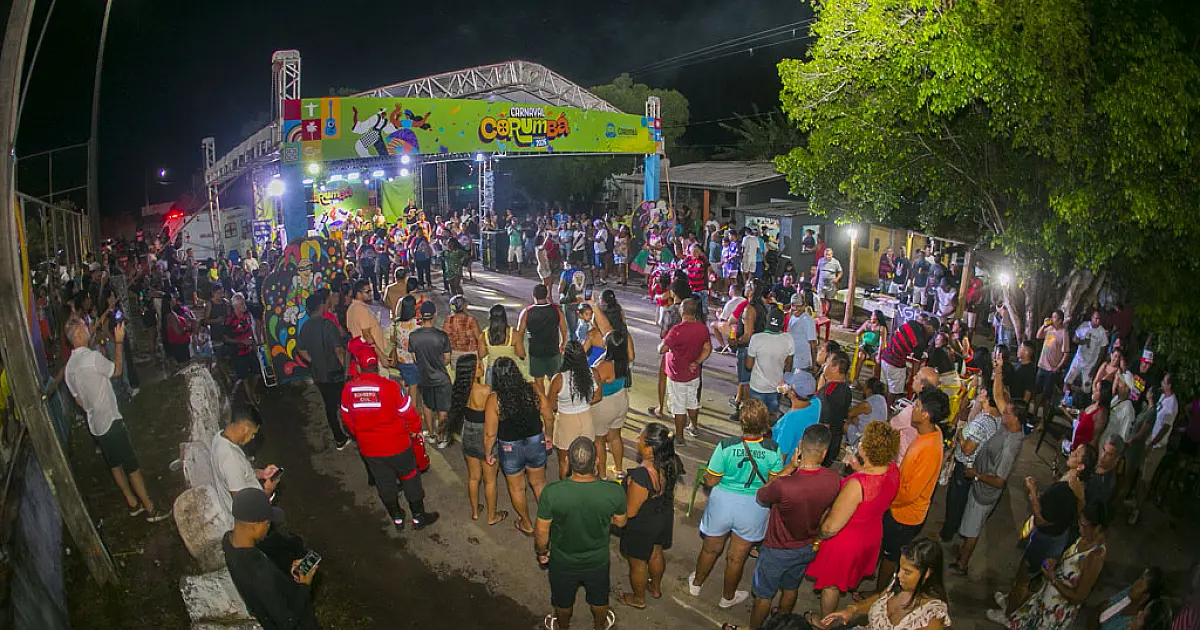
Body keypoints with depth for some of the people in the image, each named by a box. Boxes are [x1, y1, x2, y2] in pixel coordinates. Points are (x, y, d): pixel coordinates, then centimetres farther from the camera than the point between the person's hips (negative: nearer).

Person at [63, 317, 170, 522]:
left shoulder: (69, 367, 5)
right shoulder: (92, 357, -21)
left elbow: (78, 400, 13)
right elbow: (117, 371, -3)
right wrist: (119, 342, -1)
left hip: (95, 424, 8)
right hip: (111, 421, -8)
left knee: (115, 464, 18)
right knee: (132, 465, -1)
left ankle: (133, 503, 28)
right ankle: (151, 509, 4)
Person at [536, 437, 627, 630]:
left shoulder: (551, 493, -35)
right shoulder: (614, 492, -31)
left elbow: (542, 531, -18)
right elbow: (621, 522, -10)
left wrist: (541, 552, 2)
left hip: (562, 562, -1)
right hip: (598, 562, 1)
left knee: (563, 600, 31)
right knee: (599, 597, 33)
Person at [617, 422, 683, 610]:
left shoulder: (641, 476, -41)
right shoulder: (672, 463, -19)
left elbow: (630, 512, -29)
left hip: (642, 527, -6)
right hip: (665, 518, 7)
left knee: (638, 563, 21)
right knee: (656, 554, 31)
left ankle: (639, 598, 46)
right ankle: (656, 588, 56)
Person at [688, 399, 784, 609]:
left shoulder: (725, 447, -25)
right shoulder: (773, 450, -21)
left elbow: (710, 481, -16)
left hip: (723, 504, 0)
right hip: (753, 510, 1)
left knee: (711, 548, 24)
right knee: (737, 557, 22)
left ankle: (696, 583, 49)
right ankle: (728, 597, 44)